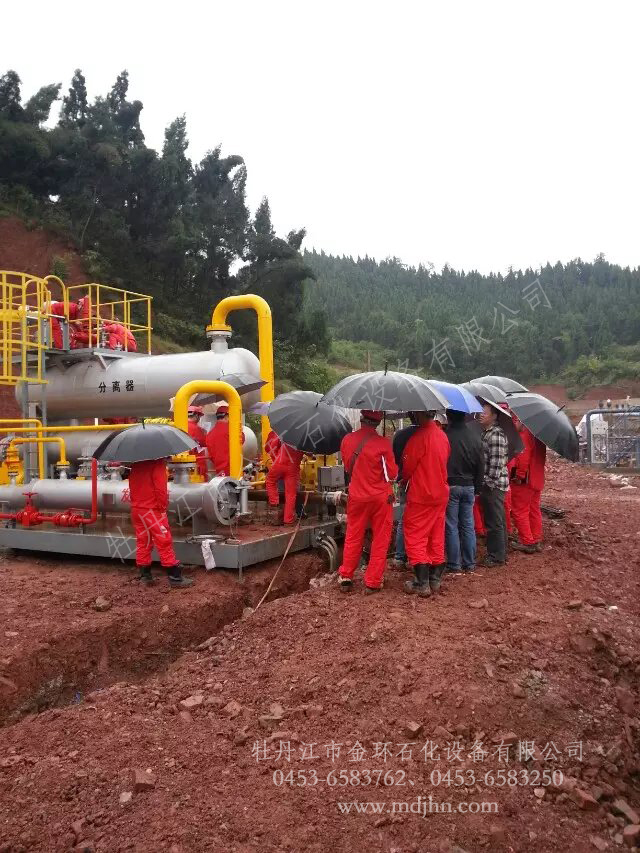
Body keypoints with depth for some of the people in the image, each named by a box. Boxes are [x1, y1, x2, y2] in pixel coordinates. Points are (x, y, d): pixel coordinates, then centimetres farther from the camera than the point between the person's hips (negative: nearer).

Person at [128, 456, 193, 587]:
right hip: (152, 510, -7)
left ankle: (145, 574, 16)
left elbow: (132, 484, 15)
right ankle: (175, 577, 0)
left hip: (136, 509, 7)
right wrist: (163, 507, -10)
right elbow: (160, 487, -19)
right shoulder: (158, 463, -13)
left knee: (142, 542, 13)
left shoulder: (136, 464, 10)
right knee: (164, 542, -3)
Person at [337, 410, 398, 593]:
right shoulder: (383, 442, -17)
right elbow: (392, 475, -9)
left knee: (353, 537, 16)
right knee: (380, 540, 9)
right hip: (381, 497, -3)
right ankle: (373, 582, 13)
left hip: (356, 497, 3)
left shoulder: (347, 440, -5)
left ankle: (346, 578, 22)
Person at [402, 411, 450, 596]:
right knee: (436, 538, 13)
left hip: (420, 495, -7)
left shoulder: (419, 436, -18)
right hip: (440, 494, 7)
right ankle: (435, 579, 20)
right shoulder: (442, 435, 5)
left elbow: (407, 466, -12)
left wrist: (404, 479, 8)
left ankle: (422, 583, 0)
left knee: (415, 538, 1)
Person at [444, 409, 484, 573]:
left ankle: (454, 564, 8)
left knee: (451, 526, 3)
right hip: (469, 486, 5)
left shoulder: (445, 435, -15)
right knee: (468, 526, 12)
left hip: (450, 486, -5)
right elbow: (481, 466, 9)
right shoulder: (475, 437, 3)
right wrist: (477, 488, 17)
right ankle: (469, 563, 18)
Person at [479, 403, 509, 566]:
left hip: (494, 484, -10)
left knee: (495, 522, -2)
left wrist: (490, 482, -19)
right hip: (488, 484, 10)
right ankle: (500, 553, 25)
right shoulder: (487, 433, 16)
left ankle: (497, 556, 6)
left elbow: (497, 462, -20)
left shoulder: (496, 434, -15)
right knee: (497, 522, 16)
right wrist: (484, 484, 21)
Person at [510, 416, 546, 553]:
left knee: (520, 511, -1)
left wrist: (520, 475, -20)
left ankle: (527, 543, 1)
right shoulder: (537, 435, 12)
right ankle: (537, 541, 21)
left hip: (524, 480, -9)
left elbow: (523, 458, -27)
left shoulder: (525, 436, -18)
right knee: (534, 511, 15)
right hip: (537, 479, 10)